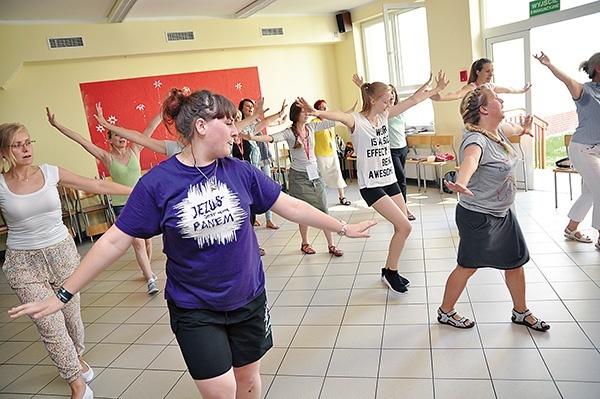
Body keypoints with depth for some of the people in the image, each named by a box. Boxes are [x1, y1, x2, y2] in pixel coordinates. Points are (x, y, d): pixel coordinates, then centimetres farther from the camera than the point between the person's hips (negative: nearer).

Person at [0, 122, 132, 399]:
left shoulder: (50, 173, -2)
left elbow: (98, 186, 2)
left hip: (62, 253, 2)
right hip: (23, 262, -1)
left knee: (71, 314, 11)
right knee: (50, 324, -3)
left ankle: (77, 359, 42)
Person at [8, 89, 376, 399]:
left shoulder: (240, 171, -8)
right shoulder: (158, 182, -16)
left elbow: (291, 206, -1)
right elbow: (115, 240, -10)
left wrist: (343, 228, 3)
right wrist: (64, 294, -7)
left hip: (247, 298, 3)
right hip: (194, 308, -3)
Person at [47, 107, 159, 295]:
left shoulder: (134, 150, 2)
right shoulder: (106, 157, -3)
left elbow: (150, 128, 0)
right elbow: (81, 140, -8)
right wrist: (56, 125, -12)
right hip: (122, 205, -2)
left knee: (147, 240, 10)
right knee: (138, 242, -11)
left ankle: (147, 269, 33)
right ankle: (150, 279, -5)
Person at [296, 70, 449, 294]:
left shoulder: (384, 115, 8)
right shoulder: (356, 121, -13)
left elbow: (413, 100, 16)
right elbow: (339, 116, -36)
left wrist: (437, 89, 21)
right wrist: (319, 113, -56)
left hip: (389, 180, 8)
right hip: (371, 185, -8)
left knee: (402, 228, 10)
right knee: (404, 227, -12)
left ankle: (391, 272, 28)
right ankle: (389, 272, 8)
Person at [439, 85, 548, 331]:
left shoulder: (498, 130, 0)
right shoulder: (476, 139, -29)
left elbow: (512, 129, 26)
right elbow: (470, 159, -54)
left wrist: (523, 128, 41)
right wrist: (461, 183, -70)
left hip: (503, 213, 9)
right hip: (477, 217, -9)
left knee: (515, 262, 19)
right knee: (467, 267, 7)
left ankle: (521, 311, 41)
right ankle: (445, 312, 29)